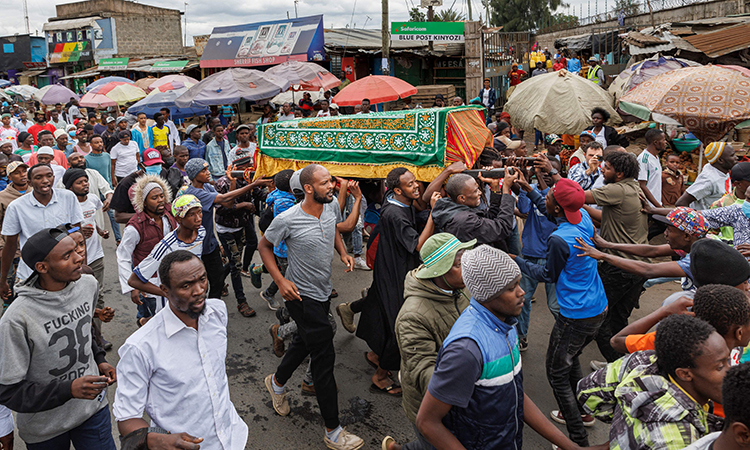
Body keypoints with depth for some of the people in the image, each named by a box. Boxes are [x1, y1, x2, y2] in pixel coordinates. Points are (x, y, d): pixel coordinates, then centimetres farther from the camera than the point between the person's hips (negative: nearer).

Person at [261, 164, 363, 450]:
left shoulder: (332, 206, -5)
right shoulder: (287, 219, -23)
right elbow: (264, 246, -7)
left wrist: (343, 253, 0)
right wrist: (280, 281, -15)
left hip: (324, 291, 8)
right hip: (302, 295, -7)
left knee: (305, 342, 26)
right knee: (324, 355, -4)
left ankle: (277, 381, 56)